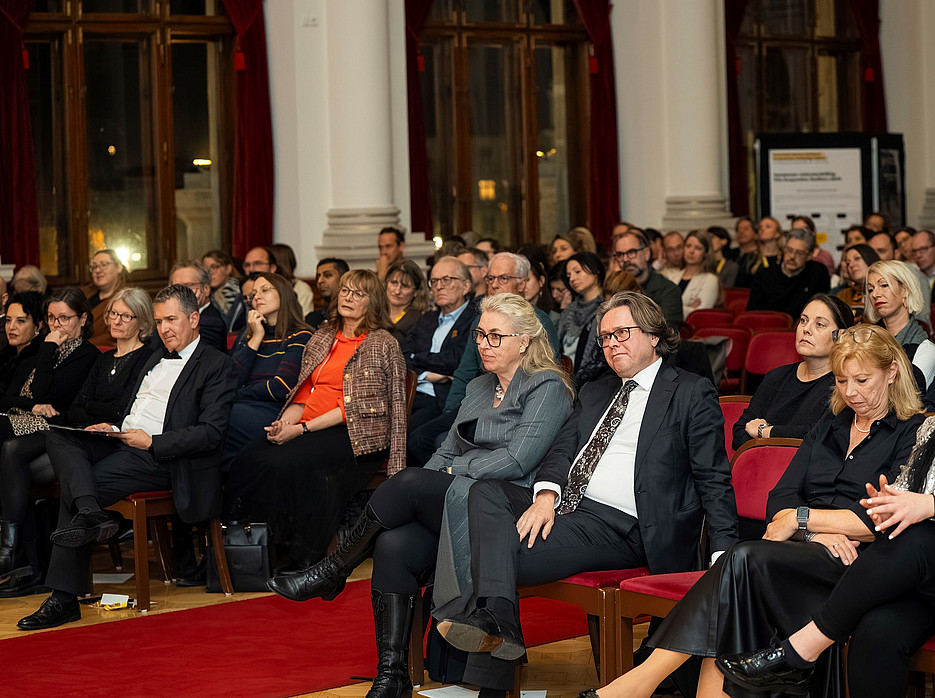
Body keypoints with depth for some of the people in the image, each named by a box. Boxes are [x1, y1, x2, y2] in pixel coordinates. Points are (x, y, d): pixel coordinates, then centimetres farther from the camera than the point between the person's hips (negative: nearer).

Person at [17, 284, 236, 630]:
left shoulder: (216, 365, -2)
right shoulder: (155, 360, 25)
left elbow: (211, 433, -12)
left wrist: (151, 442, -16)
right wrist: (111, 429, 6)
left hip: (159, 459, -8)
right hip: (122, 443, 8)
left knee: (73, 488, -22)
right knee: (58, 438, -17)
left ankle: (65, 598, -17)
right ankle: (89, 512, -39)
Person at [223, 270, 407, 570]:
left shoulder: (383, 344, 0)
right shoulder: (321, 339, 21)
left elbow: (358, 405, -9)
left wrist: (302, 428, -15)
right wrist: (285, 421, -5)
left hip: (356, 433, -6)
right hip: (305, 429, 6)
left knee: (288, 463, -33)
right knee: (250, 459, -24)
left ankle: (298, 557, -21)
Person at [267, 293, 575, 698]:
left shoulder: (547, 388, -1)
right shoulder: (477, 388, 23)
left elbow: (517, 461, -12)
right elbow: (446, 452, 20)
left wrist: (450, 473, -5)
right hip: (446, 504, 7)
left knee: (408, 482, -28)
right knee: (393, 545, -24)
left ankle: (332, 572, -9)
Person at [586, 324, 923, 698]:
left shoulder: (912, 432, 5)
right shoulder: (829, 426, 24)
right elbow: (780, 499, 13)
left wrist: (802, 518, -6)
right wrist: (814, 533, -9)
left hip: (859, 563, -5)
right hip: (810, 551, 5)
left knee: (745, 558, -31)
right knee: (740, 563, -31)